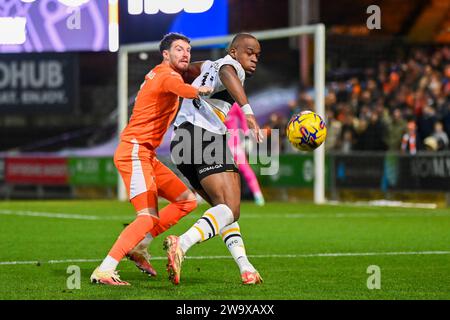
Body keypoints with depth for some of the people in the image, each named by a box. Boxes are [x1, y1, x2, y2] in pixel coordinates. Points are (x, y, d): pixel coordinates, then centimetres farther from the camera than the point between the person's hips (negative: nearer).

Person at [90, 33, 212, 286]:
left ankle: (136, 246, 10)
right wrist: (198, 91, -48)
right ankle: (104, 271, -23)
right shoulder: (167, 75, -12)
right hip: (135, 151, -10)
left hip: (147, 155, 10)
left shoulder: (160, 73, 18)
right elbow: (176, 86, -35)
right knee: (149, 216, -19)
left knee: (187, 200, 11)